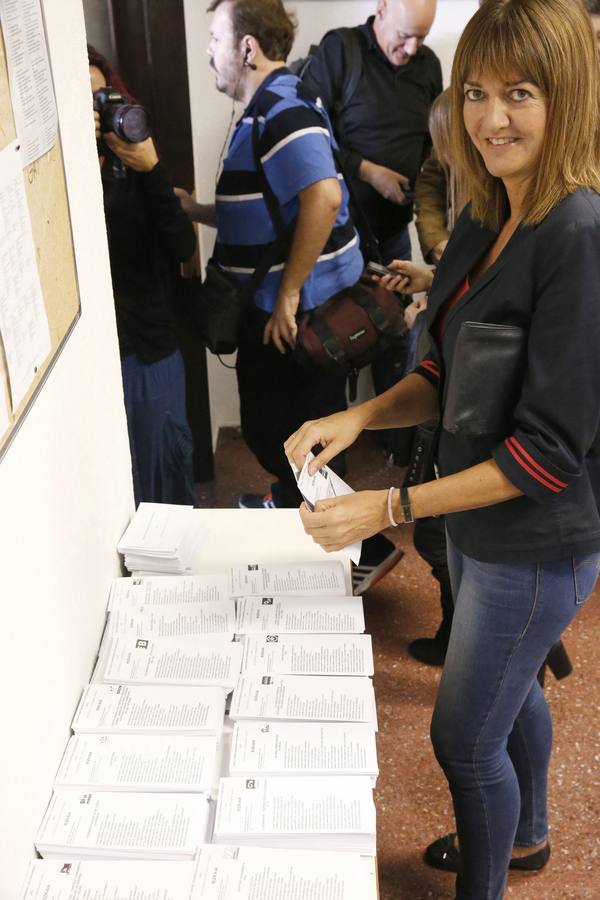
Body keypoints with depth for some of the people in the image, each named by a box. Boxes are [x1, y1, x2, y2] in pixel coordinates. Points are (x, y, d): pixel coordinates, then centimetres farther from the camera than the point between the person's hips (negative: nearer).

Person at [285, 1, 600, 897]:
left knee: (465, 737, 9)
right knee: (509, 687, 29)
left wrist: (391, 508, -28)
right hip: (477, 522, 9)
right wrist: (361, 416, -11)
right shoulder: (485, 219, 0)